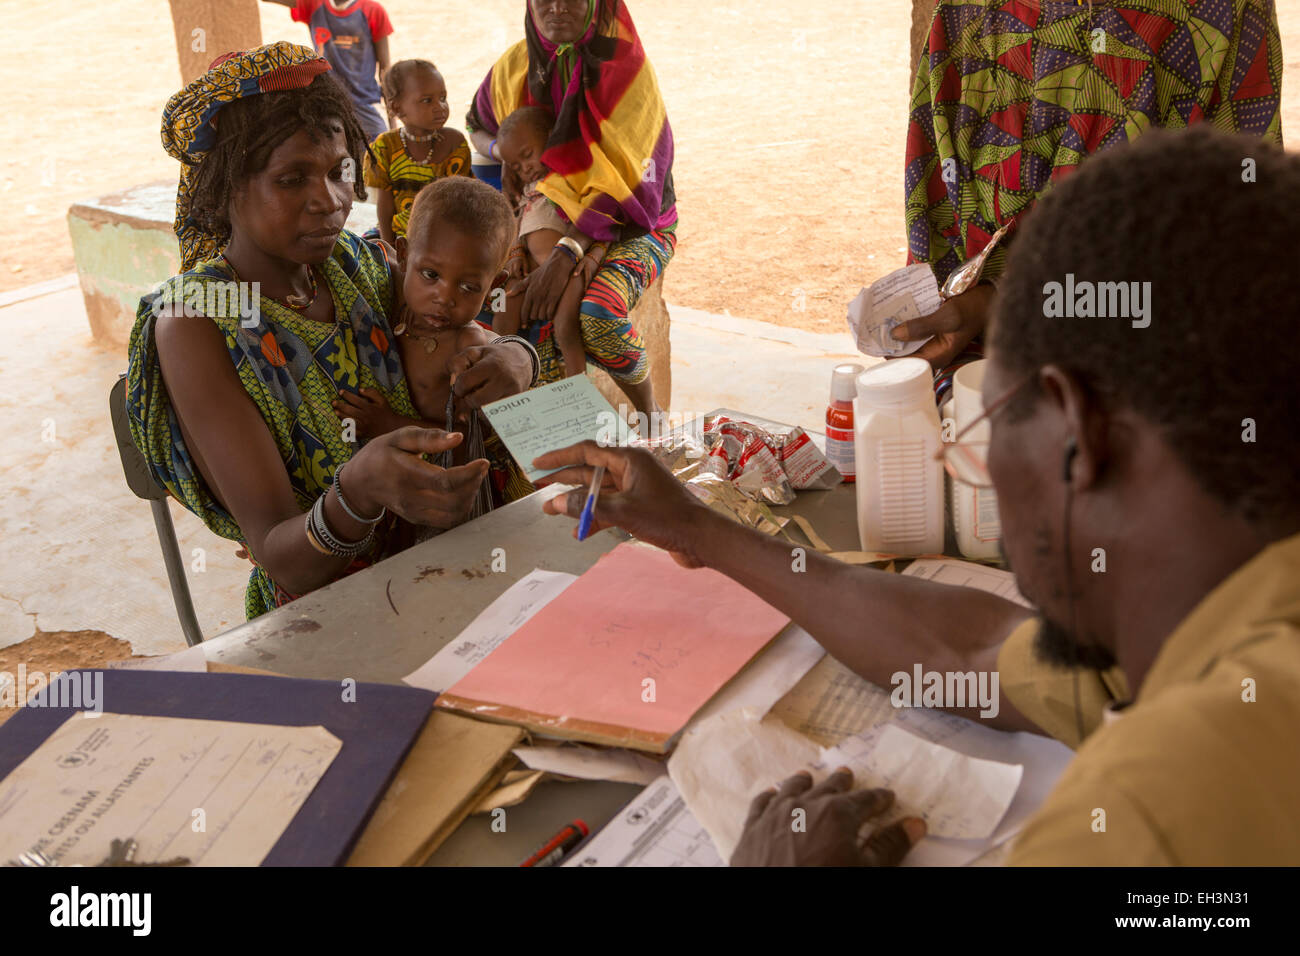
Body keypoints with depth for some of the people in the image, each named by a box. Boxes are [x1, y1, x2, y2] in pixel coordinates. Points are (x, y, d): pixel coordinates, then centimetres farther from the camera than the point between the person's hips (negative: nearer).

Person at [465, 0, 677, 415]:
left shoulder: (624, 66, -14)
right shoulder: (516, 66, 0)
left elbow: (620, 181, -23)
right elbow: (476, 124, 22)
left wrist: (565, 255, -35)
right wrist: (504, 153, -3)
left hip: (630, 223, -4)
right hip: (552, 221, 4)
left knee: (599, 313, -34)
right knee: (535, 317, -27)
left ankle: (650, 415, -8)